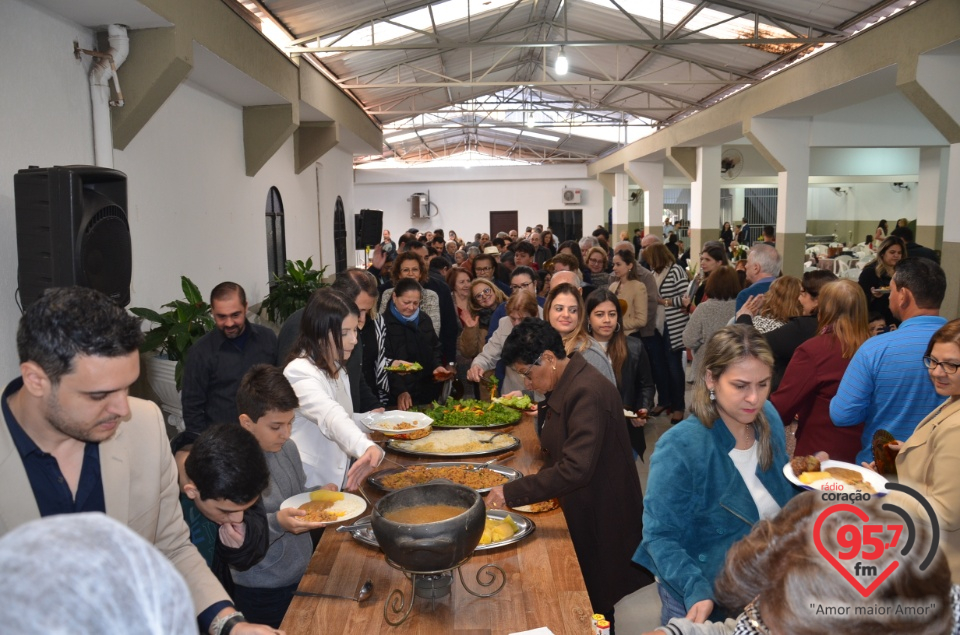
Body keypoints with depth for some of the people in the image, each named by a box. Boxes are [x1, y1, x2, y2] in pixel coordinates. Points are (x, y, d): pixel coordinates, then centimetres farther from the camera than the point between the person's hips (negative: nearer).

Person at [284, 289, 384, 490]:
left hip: (336, 480, 8)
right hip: (307, 486, -8)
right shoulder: (299, 372, -22)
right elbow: (330, 416, -41)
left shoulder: (337, 370, 6)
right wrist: (367, 447, -56)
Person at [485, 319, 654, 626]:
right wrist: (539, 484, -1)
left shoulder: (587, 393, -26)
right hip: (582, 515, 9)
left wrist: (512, 493, -28)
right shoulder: (568, 384, 3)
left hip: (603, 523, -9)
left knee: (605, 606, 8)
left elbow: (576, 470, -33)